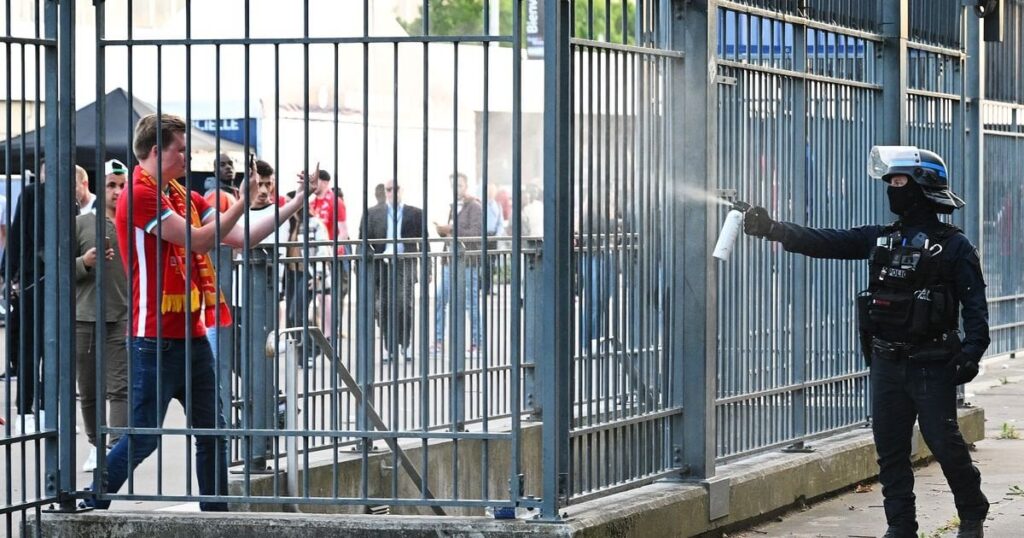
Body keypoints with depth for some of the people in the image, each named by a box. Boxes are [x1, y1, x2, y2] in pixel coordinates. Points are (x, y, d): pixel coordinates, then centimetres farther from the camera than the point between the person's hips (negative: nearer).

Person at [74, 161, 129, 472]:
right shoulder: (82, 224, 5)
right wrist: (85, 262, -11)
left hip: (124, 318, -2)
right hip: (85, 318, 2)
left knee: (121, 388, -10)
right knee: (89, 391, 10)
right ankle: (96, 446, 25)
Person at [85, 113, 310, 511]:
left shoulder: (183, 197, 13)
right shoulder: (141, 196, -13)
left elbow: (240, 237, 12)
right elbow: (199, 240, -17)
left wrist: (294, 205, 7)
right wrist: (242, 202, -11)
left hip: (192, 336, 9)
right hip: (156, 339, -9)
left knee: (212, 430, 9)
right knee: (143, 437, -6)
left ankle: (216, 512, 16)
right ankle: (90, 508, 4)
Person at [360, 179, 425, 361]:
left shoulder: (415, 214, 8)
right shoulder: (373, 214, 10)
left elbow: (423, 242, 9)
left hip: (405, 264, -2)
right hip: (382, 264, 2)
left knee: (403, 304, -13)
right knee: (384, 307, 1)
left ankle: (405, 344, 2)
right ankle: (389, 348, 9)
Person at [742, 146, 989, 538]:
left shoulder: (953, 247, -5)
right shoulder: (879, 240, 10)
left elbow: (975, 305, -9)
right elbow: (825, 243, 4)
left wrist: (971, 351, -22)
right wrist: (773, 229, -7)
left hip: (932, 365, -6)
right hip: (886, 362, 6)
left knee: (944, 442, -4)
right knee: (890, 447, 6)